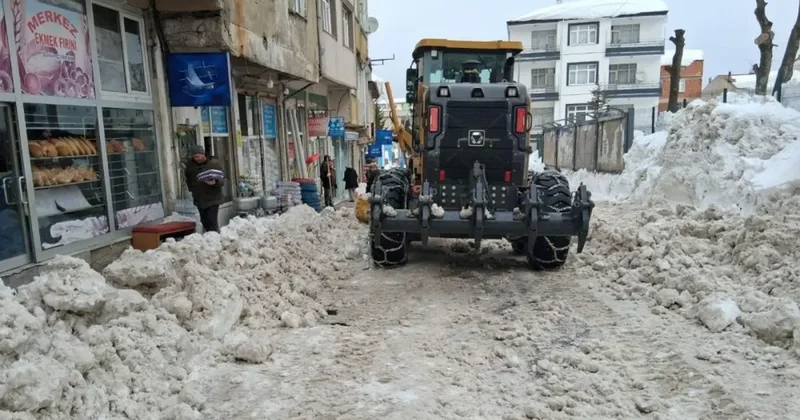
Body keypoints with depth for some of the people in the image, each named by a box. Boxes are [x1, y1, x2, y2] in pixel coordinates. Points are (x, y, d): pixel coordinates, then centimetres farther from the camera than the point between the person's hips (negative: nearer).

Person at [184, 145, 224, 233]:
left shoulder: (214, 163, -10)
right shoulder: (190, 164, 2)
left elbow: (222, 180, -11)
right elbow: (187, 178, 20)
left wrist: (215, 182, -31)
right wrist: (191, 188, 8)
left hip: (213, 199, -5)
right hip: (199, 199, 5)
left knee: (212, 222, -11)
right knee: (205, 222, 12)